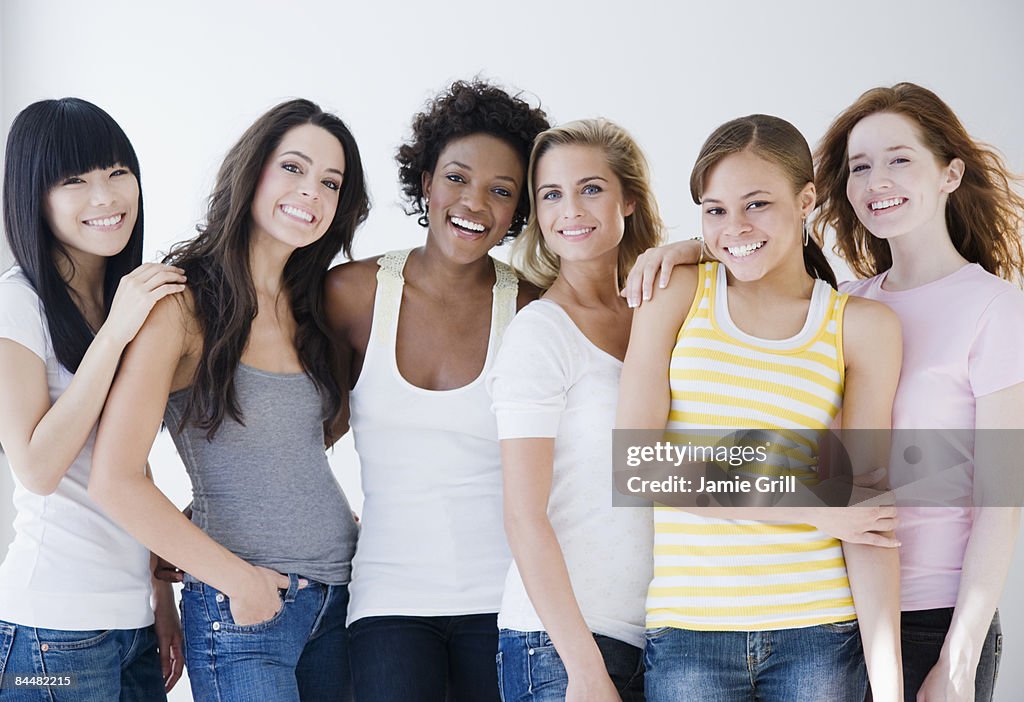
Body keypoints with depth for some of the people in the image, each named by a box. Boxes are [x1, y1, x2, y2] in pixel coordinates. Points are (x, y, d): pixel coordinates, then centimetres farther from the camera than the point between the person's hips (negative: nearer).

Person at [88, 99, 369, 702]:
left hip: (339, 593, 6)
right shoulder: (181, 305, -12)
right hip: (241, 608, -6)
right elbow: (115, 480, -17)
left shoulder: (309, 305, 8)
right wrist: (238, 580, -12)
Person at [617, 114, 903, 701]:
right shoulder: (676, 295, 3)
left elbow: (867, 510, -3)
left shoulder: (862, 327, 2)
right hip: (688, 631, 0)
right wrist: (807, 508, -11)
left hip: (819, 633, 0)